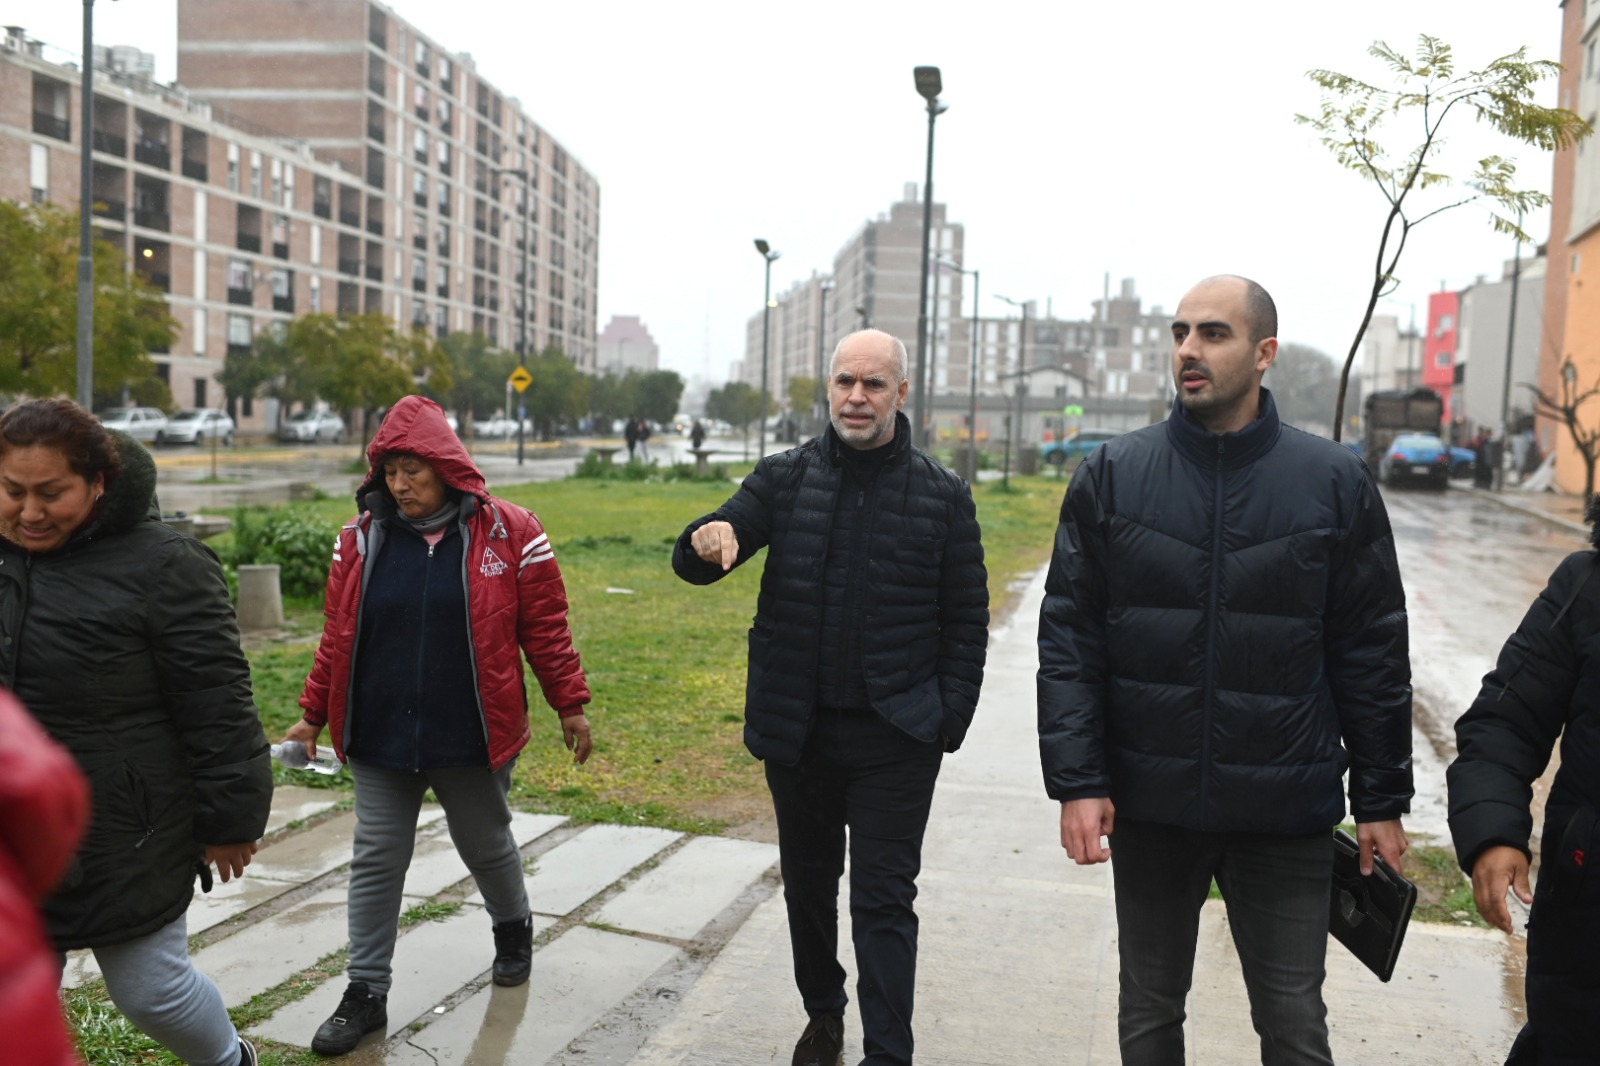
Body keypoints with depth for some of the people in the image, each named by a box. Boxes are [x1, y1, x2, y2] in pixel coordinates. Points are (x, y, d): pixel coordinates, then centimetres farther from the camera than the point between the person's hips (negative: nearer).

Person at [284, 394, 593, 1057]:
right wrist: (313, 716, 11)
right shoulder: (362, 537, 0)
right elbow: (338, 636, 8)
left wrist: (570, 705, -2)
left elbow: (545, 629, -5)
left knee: (486, 845, 17)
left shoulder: (509, 533, -9)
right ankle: (366, 994, 21)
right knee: (376, 860, 8)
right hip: (379, 736, 2)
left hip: (472, 737, -2)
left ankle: (513, 928, 46)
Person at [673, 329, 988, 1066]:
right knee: (806, 882, 19)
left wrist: (952, 718, -8)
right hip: (798, 729, 3)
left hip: (895, 736, -3)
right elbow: (693, 562, -5)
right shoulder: (785, 477, 1)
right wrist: (706, 541, -29)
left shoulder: (943, 496, -3)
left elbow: (966, 620, 0)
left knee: (883, 898, 1)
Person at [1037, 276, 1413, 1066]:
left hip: (1286, 813, -1)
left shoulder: (1336, 483, -3)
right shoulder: (1112, 475, -2)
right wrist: (1076, 780, -9)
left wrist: (1382, 800, 3)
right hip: (1148, 802, 1)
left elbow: (1372, 652, 1)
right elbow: (1068, 639, -3)